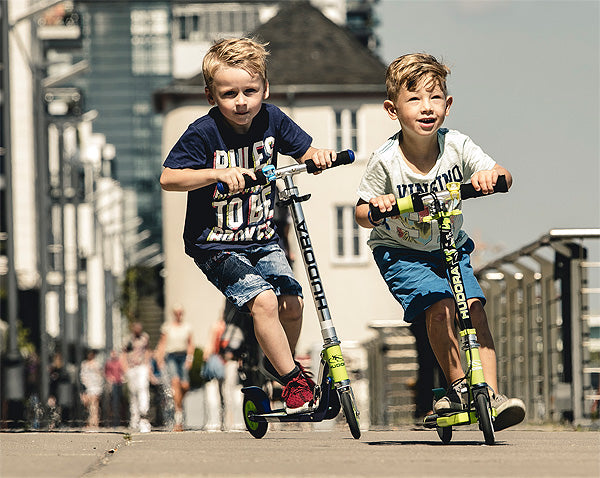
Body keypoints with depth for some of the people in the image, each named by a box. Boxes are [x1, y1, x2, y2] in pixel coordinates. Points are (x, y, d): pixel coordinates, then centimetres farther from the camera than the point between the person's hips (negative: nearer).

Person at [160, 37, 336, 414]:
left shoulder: (271, 120, -4)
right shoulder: (204, 133, -17)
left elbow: (305, 152, 8)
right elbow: (168, 178, -19)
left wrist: (318, 155, -17)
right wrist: (218, 174, -32)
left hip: (262, 239, 5)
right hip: (215, 245, -5)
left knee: (292, 303, -10)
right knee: (263, 300, -23)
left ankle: (284, 365, 18)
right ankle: (293, 381, -11)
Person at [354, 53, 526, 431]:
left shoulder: (457, 146, -14)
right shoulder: (385, 161, -19)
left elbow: (503, 176, -21)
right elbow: (362, 213, -10)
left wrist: (490, 176, -44)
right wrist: (374, 210, -34)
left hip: (451, 248, 2)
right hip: (400, 252, -2)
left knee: (473, 306, -17)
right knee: (439, 304, -24)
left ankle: (490, 393, -19)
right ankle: (457, 385, -10)